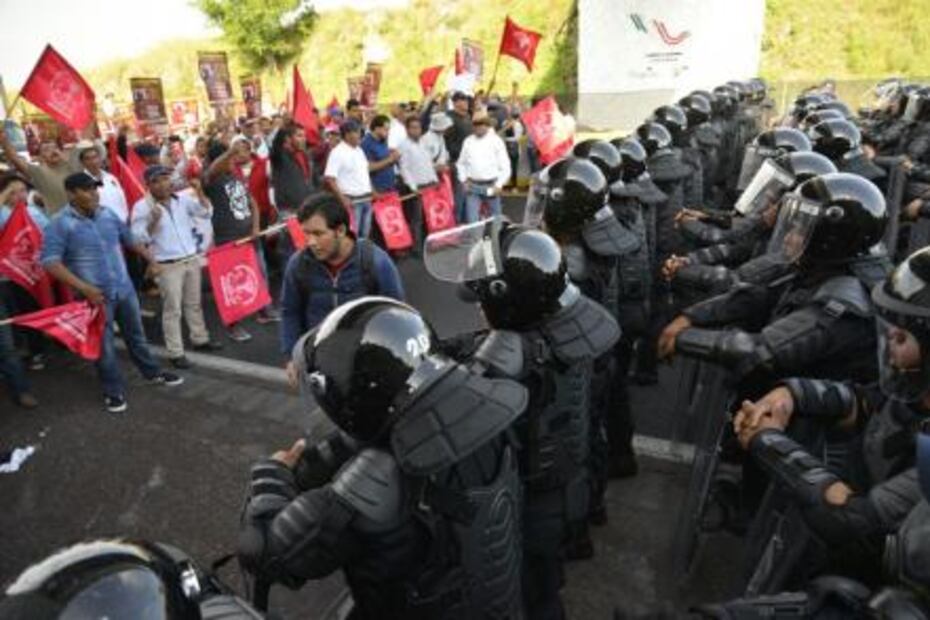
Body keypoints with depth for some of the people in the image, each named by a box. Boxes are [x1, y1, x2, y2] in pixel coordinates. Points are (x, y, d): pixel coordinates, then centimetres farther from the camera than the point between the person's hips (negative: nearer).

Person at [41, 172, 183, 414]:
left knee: (136, 335, 20)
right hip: (95, 295, -5)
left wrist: (150, 259, 18)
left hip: (124, 289, 5)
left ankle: (153, 373, 37)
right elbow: (50, 262, -19)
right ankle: (114, 391, 23)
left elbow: (129, 240, 18)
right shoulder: (60, 225, -14)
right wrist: (84, 288, -23)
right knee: (104, 346, 8)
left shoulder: (109, 214, 2)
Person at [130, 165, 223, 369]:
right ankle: (175, 353, 6)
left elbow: (206, 212, 3)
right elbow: (139, 238, -12)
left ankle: (200, 339, 34)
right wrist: (153, 222, -26)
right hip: (168, 266, -5)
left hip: (192, 259, 5)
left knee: (194, 303, 18)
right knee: (172, 309, -1)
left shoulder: (182, 199, 4)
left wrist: (200, 193, -9)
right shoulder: (142, 207, -9)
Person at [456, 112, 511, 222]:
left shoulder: (496, 141, -2)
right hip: (472, 186, 2)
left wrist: (499, 185, -9)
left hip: (491, 186, -2)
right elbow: (461, 163, 16)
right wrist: (464, 180, 4)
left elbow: (505, 166, -2)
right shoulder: (468, 141, 6)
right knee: (472, 219, -2)